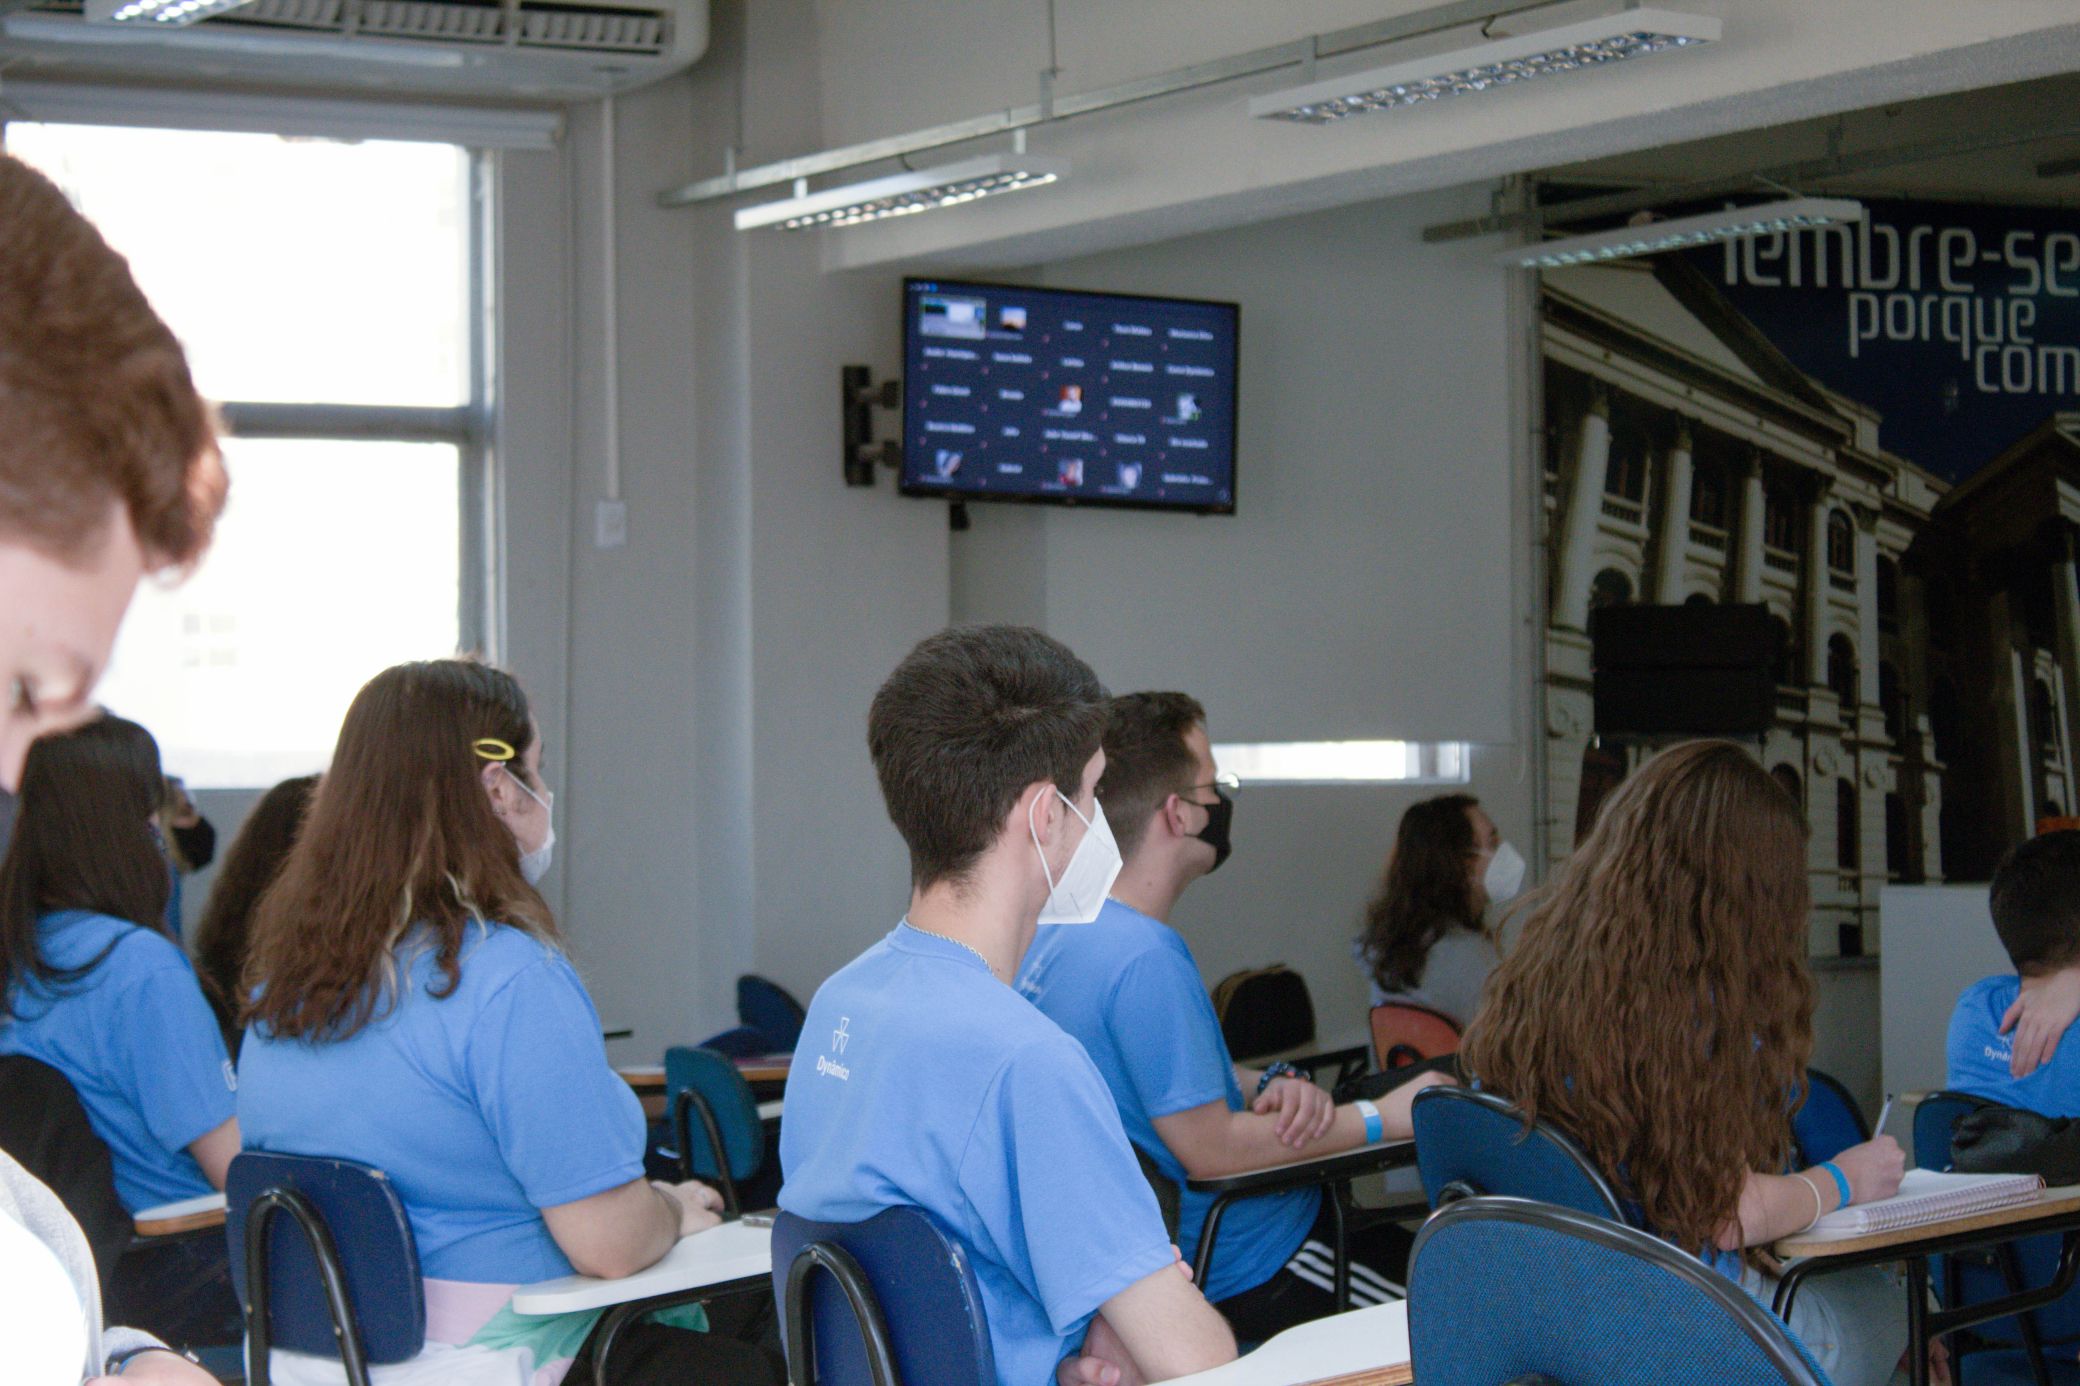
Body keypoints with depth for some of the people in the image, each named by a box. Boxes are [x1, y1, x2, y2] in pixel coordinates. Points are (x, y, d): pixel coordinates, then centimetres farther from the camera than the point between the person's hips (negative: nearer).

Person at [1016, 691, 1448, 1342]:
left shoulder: (1061, 928, 6)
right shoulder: (1143, 959, -26)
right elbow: (1210, 1151, -23)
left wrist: (1269, 1085, -2)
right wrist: (1380, 1118, -13)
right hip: (1240, 1275, -10)